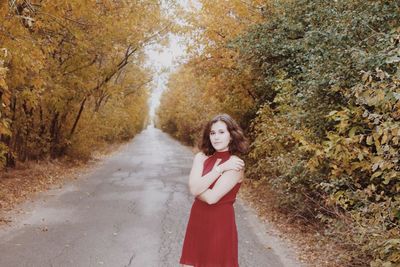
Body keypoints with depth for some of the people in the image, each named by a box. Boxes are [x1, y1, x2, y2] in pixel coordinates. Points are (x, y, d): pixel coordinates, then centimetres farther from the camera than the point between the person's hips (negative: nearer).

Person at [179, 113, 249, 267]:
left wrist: (198, 187, -3)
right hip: (197, 222, 5)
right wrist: (219, 168, -16)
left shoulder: (235, 163, -13)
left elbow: (212, 197, -19)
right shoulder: (201, 157, 3)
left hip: (220, 225, -5)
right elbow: (193, 188, -13)